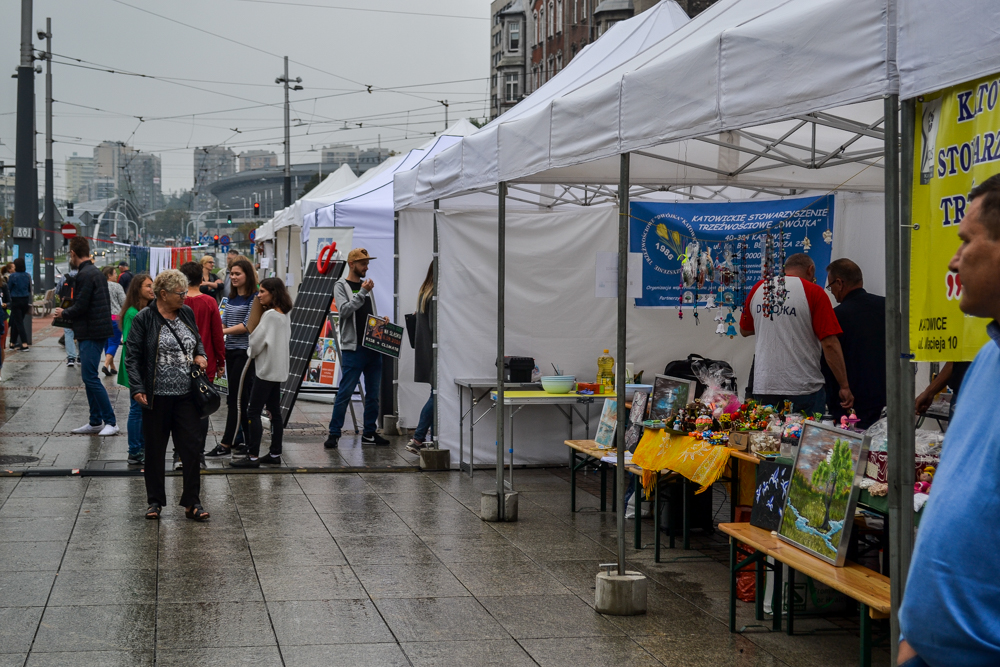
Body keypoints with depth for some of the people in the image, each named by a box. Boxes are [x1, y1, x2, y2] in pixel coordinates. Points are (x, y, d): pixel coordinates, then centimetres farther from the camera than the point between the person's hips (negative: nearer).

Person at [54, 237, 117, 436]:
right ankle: (95, 422, 18)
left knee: (90, 377, -9)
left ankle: (111, 421, -8)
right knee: (89, 377, 13)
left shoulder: (85, 275, -15)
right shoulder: (97, 273, 16)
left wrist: (64, 313, 0)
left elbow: (80, 307, -19)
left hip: (91, 333, -10)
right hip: (98, 331, 10)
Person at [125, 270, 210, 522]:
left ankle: (192, 502, 8)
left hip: (187, 396, 4)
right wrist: (137, 388, -15)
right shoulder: (144, 319, -6)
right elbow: (133, 357, -6)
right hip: (157, 396, -3)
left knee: (191, 448, -1)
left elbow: (198, 340, 26)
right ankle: (155, 501, 21)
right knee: (155, 450, 8)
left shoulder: (187, 313, 9)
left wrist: (200, 355, 5)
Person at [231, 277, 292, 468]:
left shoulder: (270, 315, -17)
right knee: (275, 411, 12)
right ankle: (275, 453, 16)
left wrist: (250, 352, 6)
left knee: (253, 412, -5)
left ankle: (253, 456, -5)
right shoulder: (285, 315, 10)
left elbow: (257, 341, -16)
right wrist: (254, 352, 14)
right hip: (279, 369, 9)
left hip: (266, 369, -9)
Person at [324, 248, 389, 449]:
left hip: (373, 347, 7)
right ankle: (334, 434, -1)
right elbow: (344, 310, -18)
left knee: (373, 394, 9)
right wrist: (362, 293, -20)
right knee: (345, 393, -7)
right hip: (353, 348, -7)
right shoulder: (341, 286, -1)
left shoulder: (367, 285, 17)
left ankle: (369, 433, 17)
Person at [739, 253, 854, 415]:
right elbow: (830, 344, -12)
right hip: (804, 389, -4)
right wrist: (844, 386, -7)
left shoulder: (758, 288, 6)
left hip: (763, 388, 4)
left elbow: (744, 331, 21)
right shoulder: (814, 292, -7)